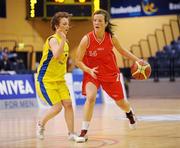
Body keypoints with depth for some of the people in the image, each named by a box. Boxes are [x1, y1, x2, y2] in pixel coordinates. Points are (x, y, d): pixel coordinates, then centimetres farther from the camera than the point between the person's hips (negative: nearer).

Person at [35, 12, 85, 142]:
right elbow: (56, 55, -38)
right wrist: (63, 39, -40)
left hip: (59, 80, 8)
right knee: (57, 107, -12)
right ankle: (41, 124, 15)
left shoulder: (64, 41, 10)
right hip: (46, 80, -8)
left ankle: (71, 134, 3)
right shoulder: (53, 40, -17)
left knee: (68, 104, -4)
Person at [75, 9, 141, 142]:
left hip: (111, 73, 2)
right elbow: (78, 61, -15)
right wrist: (89, 70, -31)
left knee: (120, 102, 15)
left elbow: (122, 50, 6)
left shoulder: (112, 37, -14)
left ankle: (130, 113, 54)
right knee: (90, 97, -28)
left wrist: (137, 60, -1)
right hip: (92, 73, -2)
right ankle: (84, 132, -19)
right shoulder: (87, 39, -21)